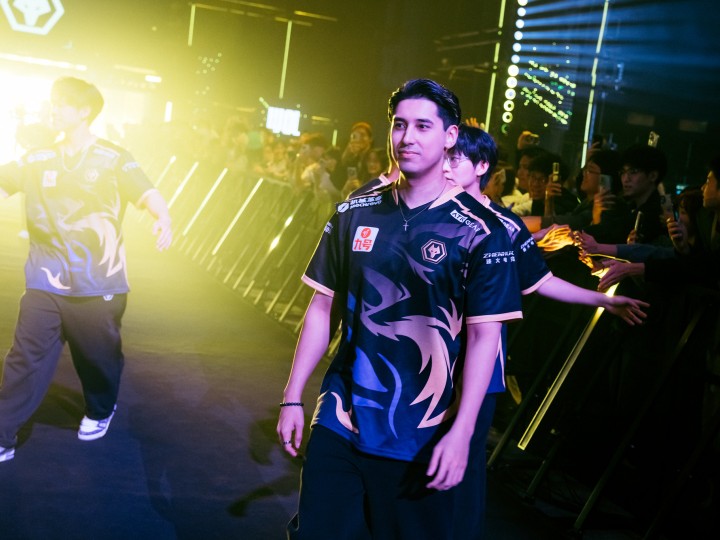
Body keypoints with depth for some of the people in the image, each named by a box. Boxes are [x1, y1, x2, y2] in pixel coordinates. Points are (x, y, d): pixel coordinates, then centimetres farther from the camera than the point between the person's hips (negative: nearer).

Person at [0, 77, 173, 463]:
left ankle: (100, 411, 40)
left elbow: (146, 193, -15)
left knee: (98, 357, 13)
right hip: (45, 284, 3)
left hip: (98, 284, -2)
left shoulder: (113, 159, -3)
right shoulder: (38, 160, 9)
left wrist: (162, 218, -36)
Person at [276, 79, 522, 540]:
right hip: (339, 421, 3)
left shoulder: (480, 231, -9)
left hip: (422, 437, -3)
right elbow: (324, 307, 7)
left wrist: (461, 433, -14)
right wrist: (293, 398, 6)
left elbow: (484, 335, -9)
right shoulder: (355, 212, 3)